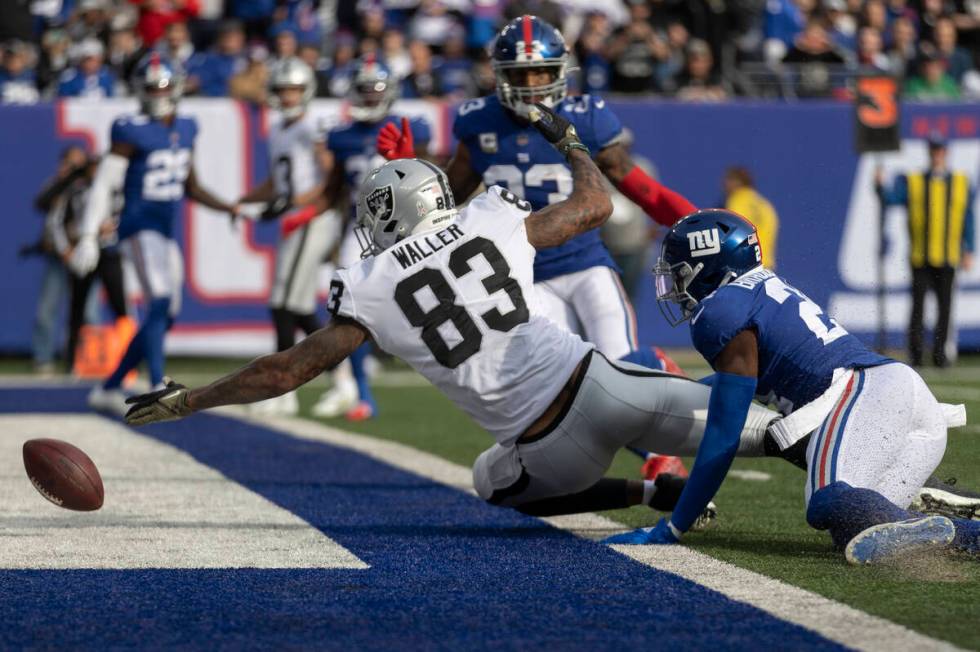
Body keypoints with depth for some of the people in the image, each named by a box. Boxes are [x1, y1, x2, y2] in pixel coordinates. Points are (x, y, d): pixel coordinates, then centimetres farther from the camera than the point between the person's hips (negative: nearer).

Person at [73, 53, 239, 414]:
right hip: (140, 226, -8)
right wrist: (88, 237, -17)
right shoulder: (132, 132, -10)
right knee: (160, 303, -23)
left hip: (167, 231, 8)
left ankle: (109, 387, 20)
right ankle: (158, 387, -28)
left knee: (164, 317, 10)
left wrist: (229, 208, 10)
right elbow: (104, 185, -11)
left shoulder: (185, 130, 11)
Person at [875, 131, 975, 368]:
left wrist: (968, 252, 7)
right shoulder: (912, 182, 7)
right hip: (920, 258, -1)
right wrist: (880, 186, -30)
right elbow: (890, 197, -8)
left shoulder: (961, 184, 11)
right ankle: (915, 354, 1)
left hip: (947, 259, 1)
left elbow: (967, 219, 12)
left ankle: (939, 353, 11)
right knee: (918, 305, -5)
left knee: (945, 306, 2)